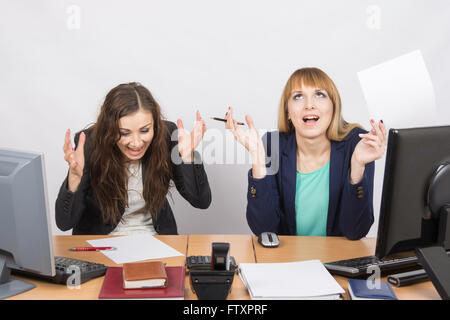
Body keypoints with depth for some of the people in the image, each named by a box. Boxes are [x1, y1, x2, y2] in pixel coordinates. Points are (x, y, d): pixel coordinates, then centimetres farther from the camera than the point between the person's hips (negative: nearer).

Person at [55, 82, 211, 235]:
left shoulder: (167, 134, -13)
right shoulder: (89, 145, -18)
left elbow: (202, 202, -11)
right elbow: (64, 223, -18)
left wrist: (187, 156, -25)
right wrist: (75, 176, -35)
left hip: (154, 237, 1)